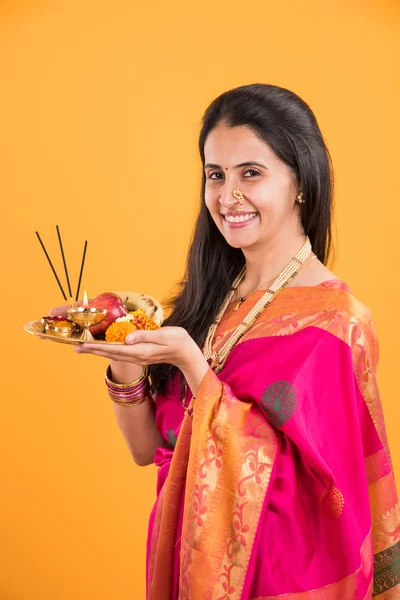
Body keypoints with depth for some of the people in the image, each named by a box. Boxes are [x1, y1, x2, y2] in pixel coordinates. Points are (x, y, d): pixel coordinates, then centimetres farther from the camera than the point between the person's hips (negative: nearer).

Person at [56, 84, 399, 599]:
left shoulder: (331, 319, -19)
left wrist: (189, 360, -29)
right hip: (190, 554, 6)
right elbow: (149, 447, -3)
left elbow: (262, 470, -23)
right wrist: (123, 357, -18)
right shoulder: (209, 297, -3)